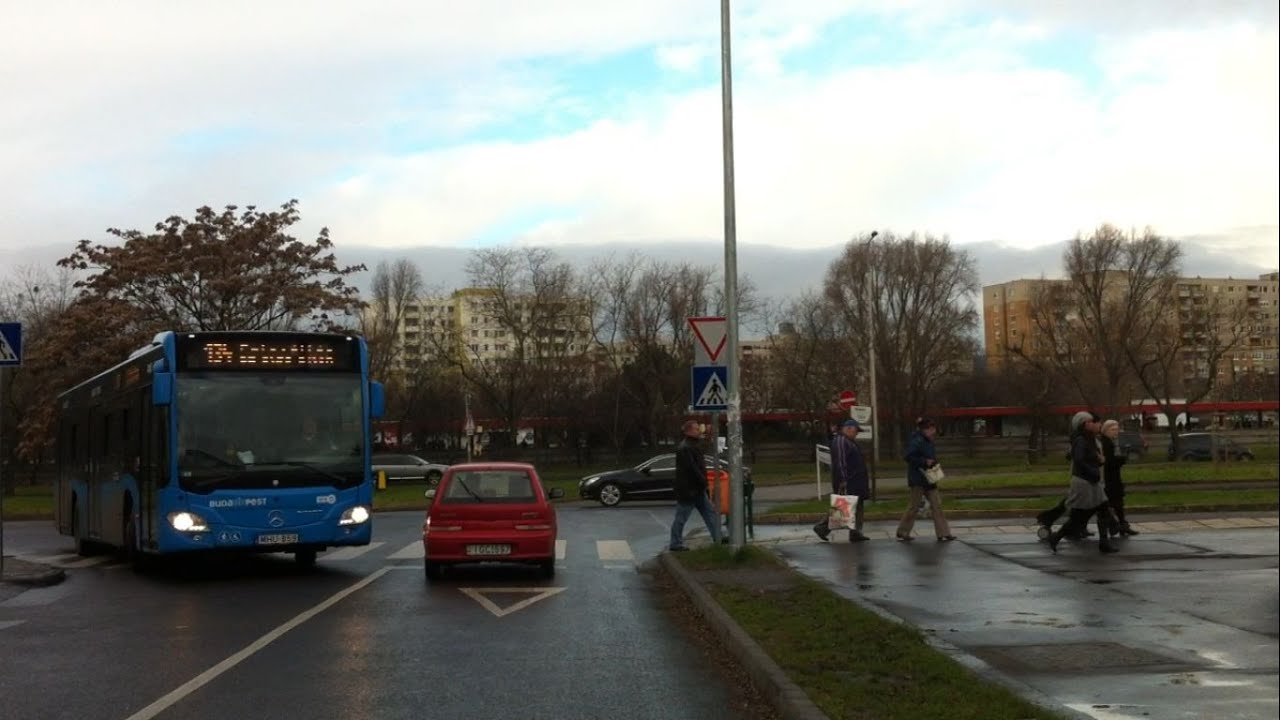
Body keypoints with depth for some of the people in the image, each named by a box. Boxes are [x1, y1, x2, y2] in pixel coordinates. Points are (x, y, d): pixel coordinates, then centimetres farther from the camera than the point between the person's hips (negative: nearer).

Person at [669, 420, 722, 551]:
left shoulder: (694, 445, 14)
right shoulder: (685, 448, -19)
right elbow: (692, 469, -24)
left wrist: (704, 483, 13)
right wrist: (703, 482, -18)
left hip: (698, 489, 10)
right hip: (688, 490, -10)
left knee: (710, 513, 10)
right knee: (681, 517, 0)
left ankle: (718, 539, 13)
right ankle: (675, 544, 7)